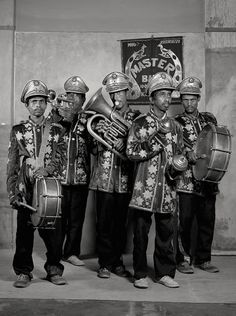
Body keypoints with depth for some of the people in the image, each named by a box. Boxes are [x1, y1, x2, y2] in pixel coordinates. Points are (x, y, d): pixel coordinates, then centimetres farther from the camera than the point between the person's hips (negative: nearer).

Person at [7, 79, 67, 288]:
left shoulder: (57, 130, 7)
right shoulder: (18, 130, 7)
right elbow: (12, 163, 5)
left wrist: (47, 169, -16)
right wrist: (12, 192, -1)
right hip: (26, 189, 0)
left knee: (53, 231, 3)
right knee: (25, 231, 4)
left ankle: (54, 270, 19)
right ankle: (24, 272, 17)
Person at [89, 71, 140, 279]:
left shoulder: (135, 116, 7)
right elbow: (95, 148, 7)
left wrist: (124, 143, -20)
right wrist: (98, 133, -13)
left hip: (124, 178, 0)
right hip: (104, 177, 0)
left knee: (120, 222, 8)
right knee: (104, 223, 1)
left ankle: (117, 261, 22)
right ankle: (105, 263, 13)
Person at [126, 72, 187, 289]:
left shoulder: (175, 126, 12)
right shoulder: (140, 124, 3)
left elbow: (179, 155, 16)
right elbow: (131, 152, -7)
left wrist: (178, 167, -6)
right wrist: (155, 141, -15)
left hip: (167, 188, 3)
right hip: (144, 188, -3)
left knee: (166, 232, 8)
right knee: (141, 232, 3)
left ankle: (165, 273, 22)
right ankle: (140, 274, 16)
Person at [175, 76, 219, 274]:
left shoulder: (209, 118, 13)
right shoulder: (176, 122, 1)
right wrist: (188, 154, -26)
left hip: (208, 180, 4)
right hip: (186, 181, -4)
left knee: (207, 220, 9)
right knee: (184, 221, -2)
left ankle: (203, 259, 23)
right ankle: (184, 260, 13)